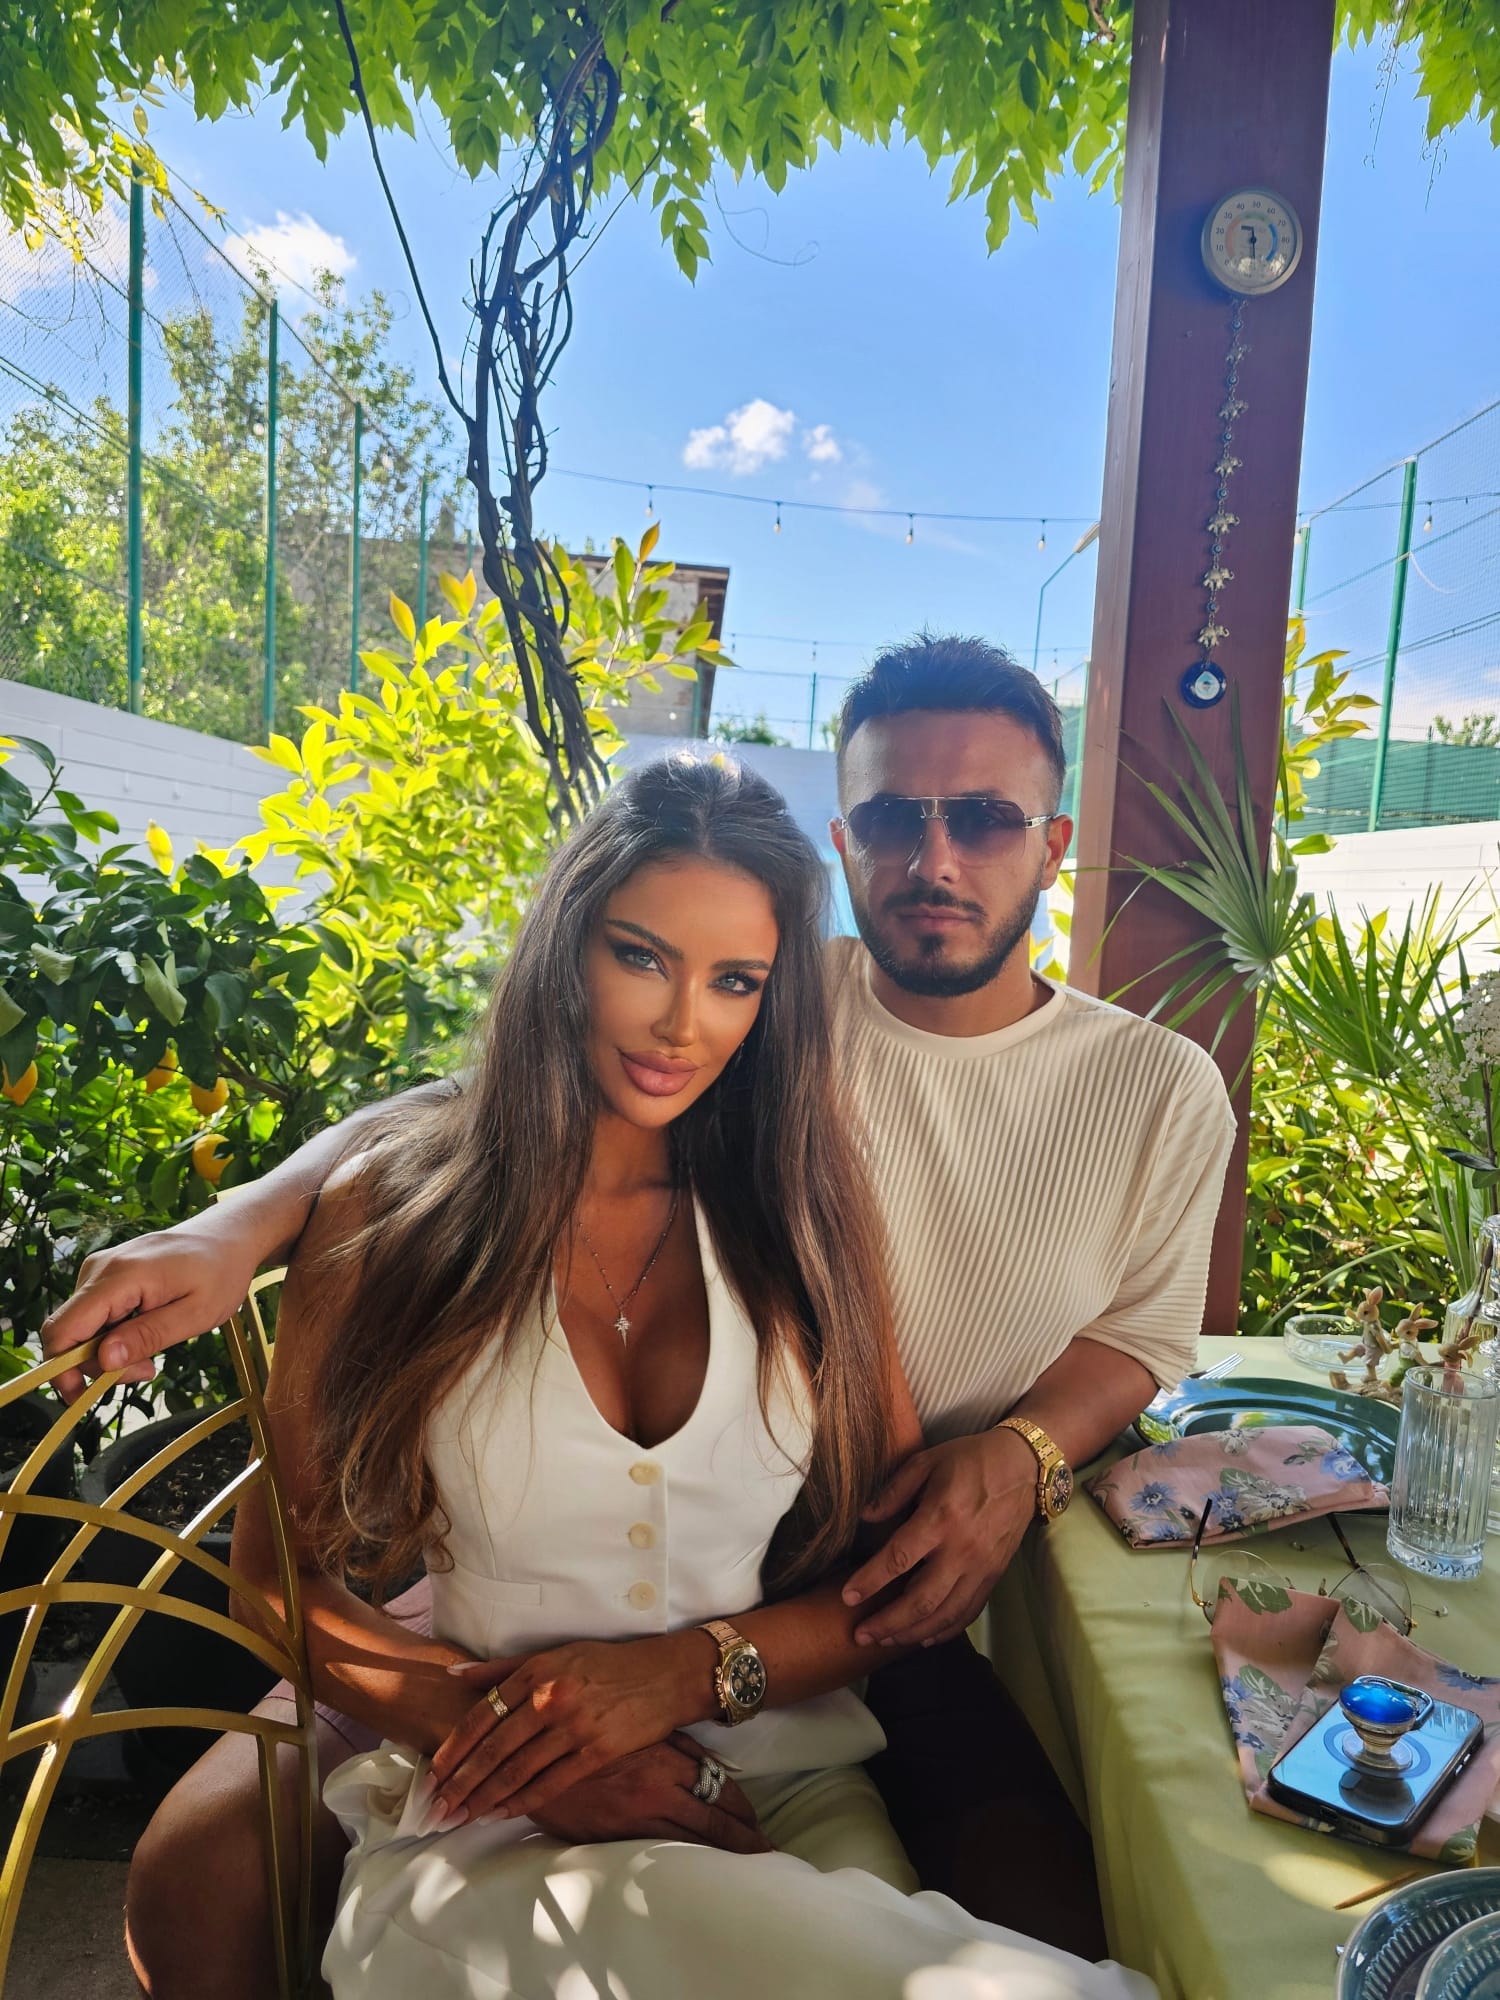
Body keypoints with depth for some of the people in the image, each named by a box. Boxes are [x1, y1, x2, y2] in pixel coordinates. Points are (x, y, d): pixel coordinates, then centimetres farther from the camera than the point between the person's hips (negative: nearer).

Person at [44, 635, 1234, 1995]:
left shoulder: (1159, 1089, 1)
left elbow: (1144, 1338, 12)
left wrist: (1024, 1449, -10)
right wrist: (240, 1228, -25)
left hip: (874, 1608, 2)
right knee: (200, 1878, -10)